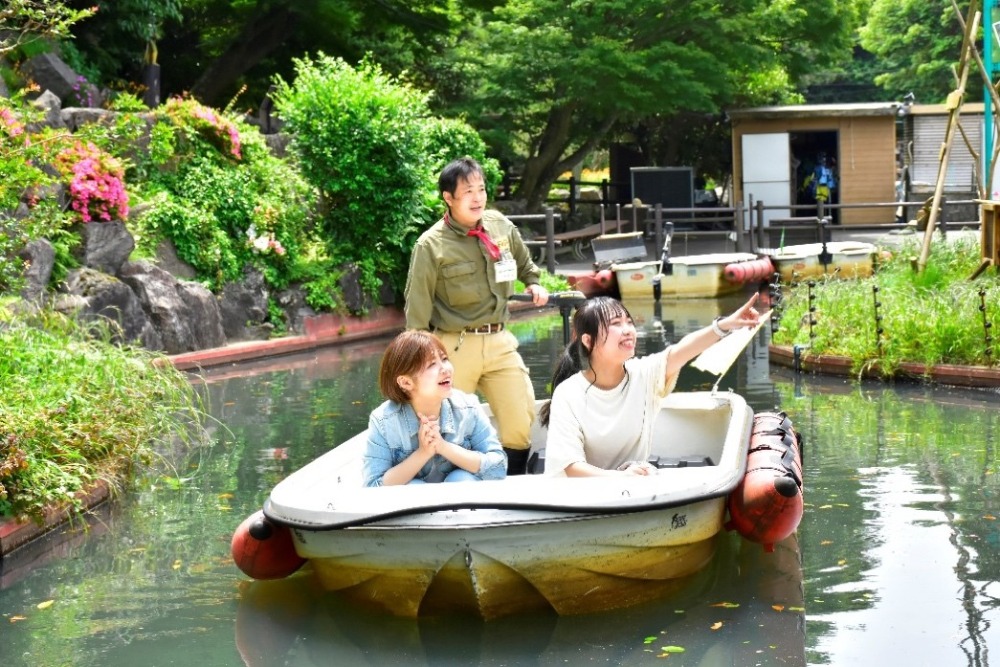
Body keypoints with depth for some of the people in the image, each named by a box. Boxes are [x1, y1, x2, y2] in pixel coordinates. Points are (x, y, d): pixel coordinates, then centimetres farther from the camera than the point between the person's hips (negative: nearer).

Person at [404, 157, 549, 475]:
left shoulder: (501, 226, 4)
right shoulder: (431, 246, -10)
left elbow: (524, 262, 29)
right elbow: (417, 310, -6)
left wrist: (534, 283, 16)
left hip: (499, 341, 4)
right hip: (455, 346, -4)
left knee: (522, 423, 2)